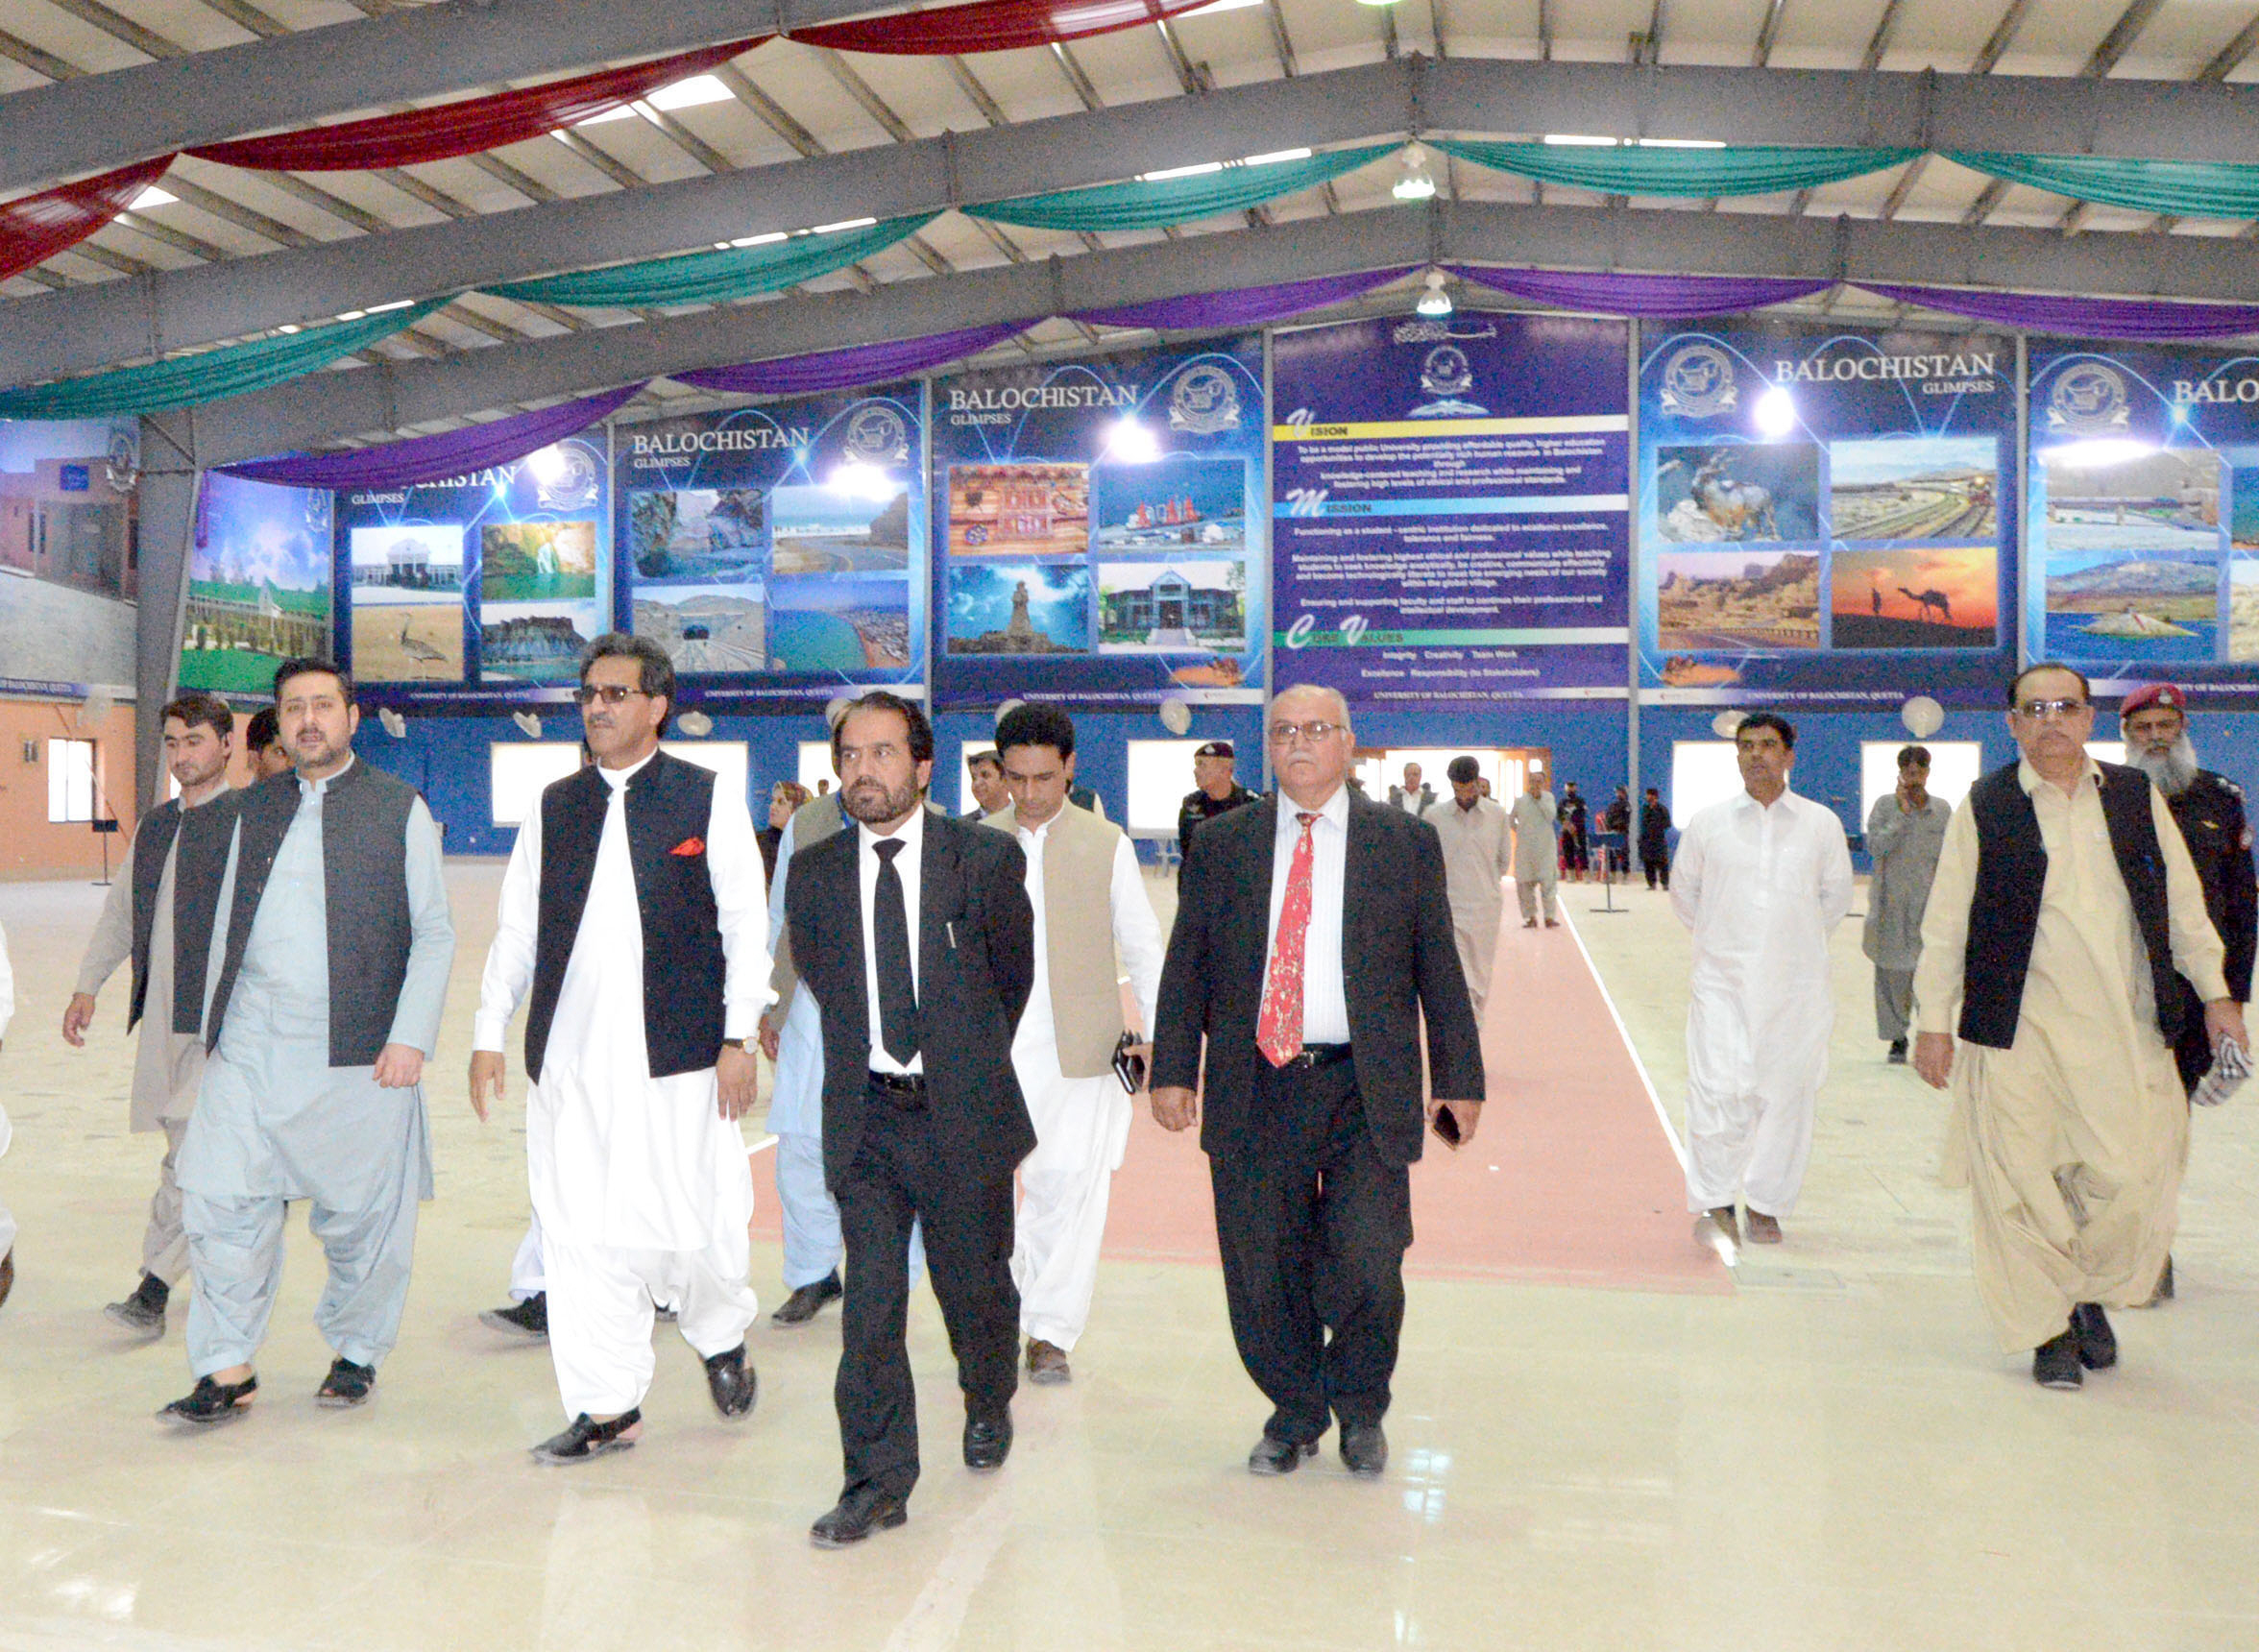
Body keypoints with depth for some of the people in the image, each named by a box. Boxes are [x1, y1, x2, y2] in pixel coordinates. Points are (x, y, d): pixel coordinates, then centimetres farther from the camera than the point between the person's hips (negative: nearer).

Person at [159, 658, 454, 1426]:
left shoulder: (400, 810, 3)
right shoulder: (255, 809, 14)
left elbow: (434, 935, 0)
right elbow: (226, 926, 18)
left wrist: (411, 1037, -9)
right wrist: (214, 1028, 12)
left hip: (360, 1052, -3)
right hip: (249, 1050, 3)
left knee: (362, 1217, 4)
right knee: (220, 1203, -3)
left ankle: (356, 1353, 24)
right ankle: (226, 1370, 10)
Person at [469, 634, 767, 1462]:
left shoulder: (709, 801, 2)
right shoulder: (554, 806, 12)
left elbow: (747, 928, 0)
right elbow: (516, 928, 15)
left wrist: (739, 1037, -6)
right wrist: (489, 1033, 10)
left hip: (677, 1053, -3)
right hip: (569, 1054, 4)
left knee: (692, 1223, -1)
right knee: (577, 1233, 3)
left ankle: (721, 1339, 30)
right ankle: (607, 1407, 16)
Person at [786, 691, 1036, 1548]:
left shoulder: (987, 857, -4)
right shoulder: (812, 874, 2)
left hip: (963, 1112, -1)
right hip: (865, 1117, 1)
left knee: (975, 1283, 13)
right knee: (869, 1301, -1)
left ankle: (988, 1406, 44)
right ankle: (878, 1480, 12)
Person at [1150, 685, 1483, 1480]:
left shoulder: (1407, 842, 7)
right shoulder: (1222, 843, 9)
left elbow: (1439, 967, 7)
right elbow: (1187, 964, 9)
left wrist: (1459, 1080, 4)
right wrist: (1173, 1069, 2)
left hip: (1366, 1092, -1)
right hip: (1255, 1088, 1)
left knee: (1368, 1264, -5)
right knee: (1264, 1270, 7)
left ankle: (1359, 1406, 24)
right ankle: (1294, 1414, 31)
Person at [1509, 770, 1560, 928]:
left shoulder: (1548, 797, 5)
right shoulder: (1520, 800, 8)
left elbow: (1551, 816, -11)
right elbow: (1511, 819, 20)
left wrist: (1539, 798, -11)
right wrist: (1519, 831, 7)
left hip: (1545, 846, -2)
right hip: (1525, 847, 2)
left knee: (1548, 882, -6)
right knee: (1525, 882, 2)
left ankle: (1550, 917, -1)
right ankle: (1531, 917, 10)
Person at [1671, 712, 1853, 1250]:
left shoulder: (1822, 824, 5)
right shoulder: (1708, 823, 3)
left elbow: (1835, 896, 18)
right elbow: (1684, 891, 16)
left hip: (1796, 984, 1)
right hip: (1723, 981, -1)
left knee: (1786, 1094, 5)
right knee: (1720, 1090, -11)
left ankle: (1765, 1203, 20)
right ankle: (1714, 1202, 2)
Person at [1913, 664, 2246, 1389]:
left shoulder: (2136, 796, 9)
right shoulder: (1983, 808, 1)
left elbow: (2184, 906, 16)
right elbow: (1946, 922, 2)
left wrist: (2215, 993, 12)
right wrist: (1933, 1020, -1)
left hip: (2125, 1029, 2)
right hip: (2020, 1029, -2)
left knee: (2133, 1176, 0)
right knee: (2022, 1179, 0)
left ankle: (2091, 1292, 28)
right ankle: (2048, 1328, 19)